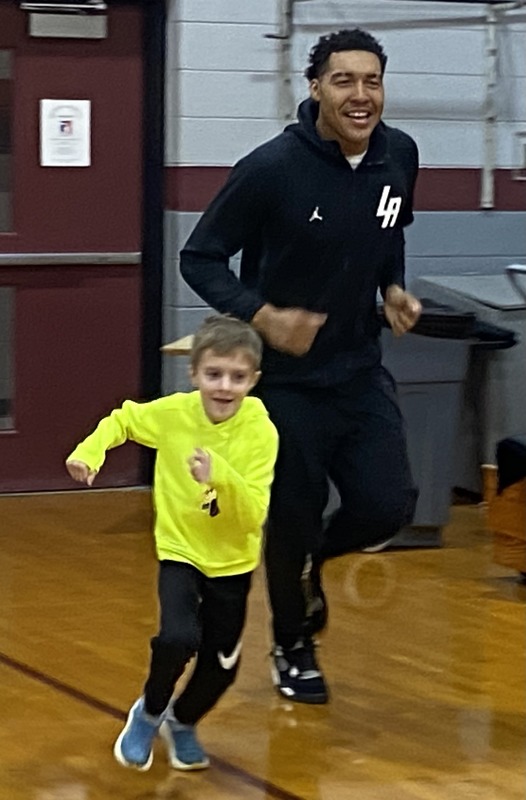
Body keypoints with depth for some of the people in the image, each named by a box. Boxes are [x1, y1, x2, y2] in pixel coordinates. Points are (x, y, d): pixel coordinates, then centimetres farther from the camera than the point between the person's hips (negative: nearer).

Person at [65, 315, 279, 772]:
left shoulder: (260, 432, -20)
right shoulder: (173, 413, -15)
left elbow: (253, 517, -24)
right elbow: (122, 420, 6)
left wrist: (220, 477, -40)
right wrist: (90, 451, -11)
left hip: (232, 563, 1)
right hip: (180, 552, -1)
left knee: (222, 665, 10)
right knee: (179, 639, -24)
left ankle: (182, 722, 43)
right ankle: (149, 712, 7)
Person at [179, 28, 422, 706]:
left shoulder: (399, 156, -4)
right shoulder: (272, 167, -20)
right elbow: (198, 257, -13)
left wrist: (394, 290, -1)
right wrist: (263, 316, -26)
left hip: (360, 371, 4)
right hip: (287, 379, -4)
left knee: (388, 507, -5)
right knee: (293, 519, 5)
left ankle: (310, 565, 29)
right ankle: (293, 648, 32)